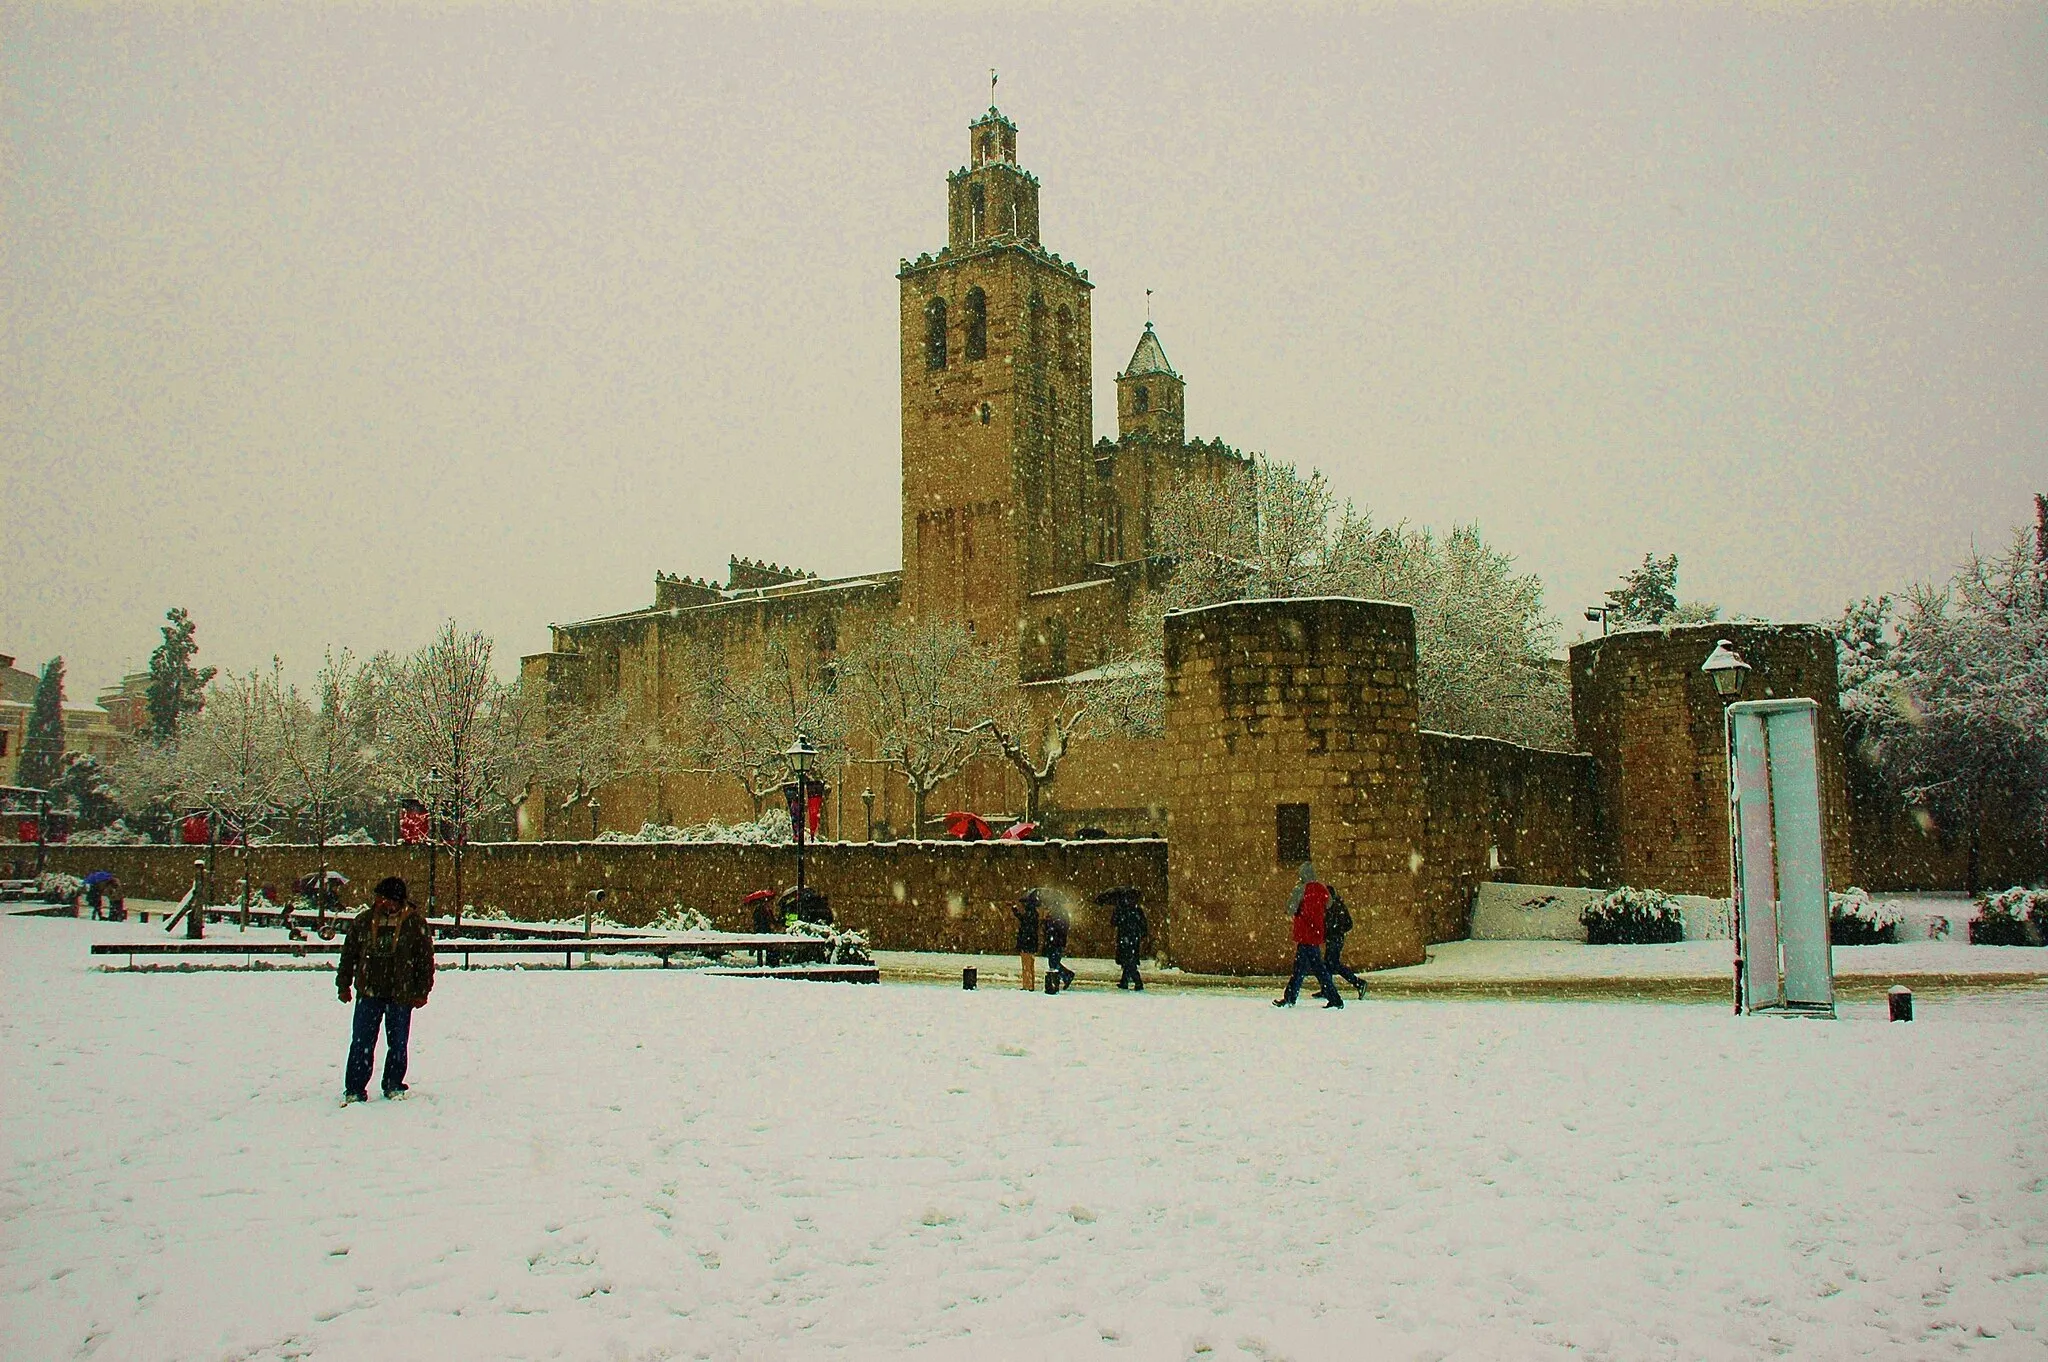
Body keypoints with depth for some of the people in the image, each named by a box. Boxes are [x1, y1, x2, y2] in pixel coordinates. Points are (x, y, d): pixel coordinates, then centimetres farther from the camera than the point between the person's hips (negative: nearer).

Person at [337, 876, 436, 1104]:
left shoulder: (415, 923, -4)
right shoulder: (364, 921, 3)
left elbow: (425, 959, 1)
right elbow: (349, 953, 11)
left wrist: (422, 991, 0)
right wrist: (344, 984, 10)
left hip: (401, 995, -1)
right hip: (368, 992, 1)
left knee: (398, 1043, 8)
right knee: (361, 1043, 2)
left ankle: (394, 1086, 23)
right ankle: (354, 1089, 10)